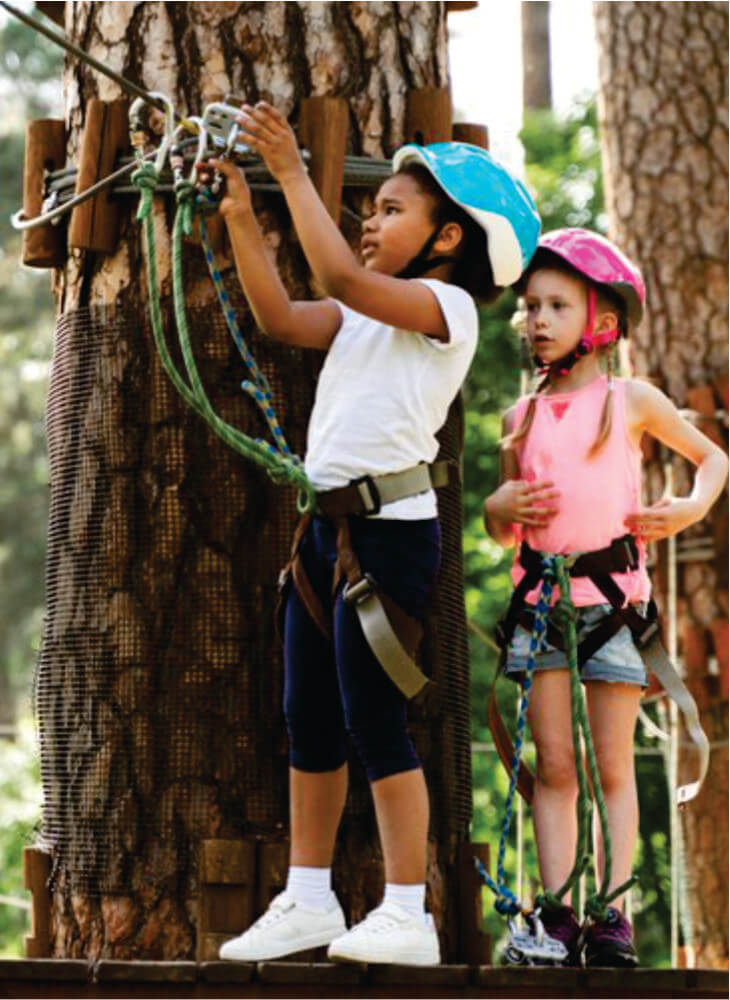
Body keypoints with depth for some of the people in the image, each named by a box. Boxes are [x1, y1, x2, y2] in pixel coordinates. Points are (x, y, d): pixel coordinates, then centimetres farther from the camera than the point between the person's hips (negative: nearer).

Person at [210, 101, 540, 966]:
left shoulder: (445, 305, -8)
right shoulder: (366, 312, 17)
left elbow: (341, 277, -21)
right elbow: (282, 319, 8)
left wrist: (292, 175, -18)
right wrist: (241, 218, 4)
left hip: (389, 528, -9)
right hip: (328, 524, 9)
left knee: (373, 718, -8)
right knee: (307, 717, 10)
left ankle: (407, 917, -4)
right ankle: (308, 902, 18)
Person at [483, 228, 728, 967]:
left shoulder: (632, 401, 3)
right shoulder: (522, 417, 10)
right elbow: (501, 531, 17)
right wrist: (501, 507, -5)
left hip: (612, 593, -2)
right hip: (539, 595, 2)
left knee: (613, 767, 0)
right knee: (553, 767, 0)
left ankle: (612, 914, 0)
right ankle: (557, 913, 0)